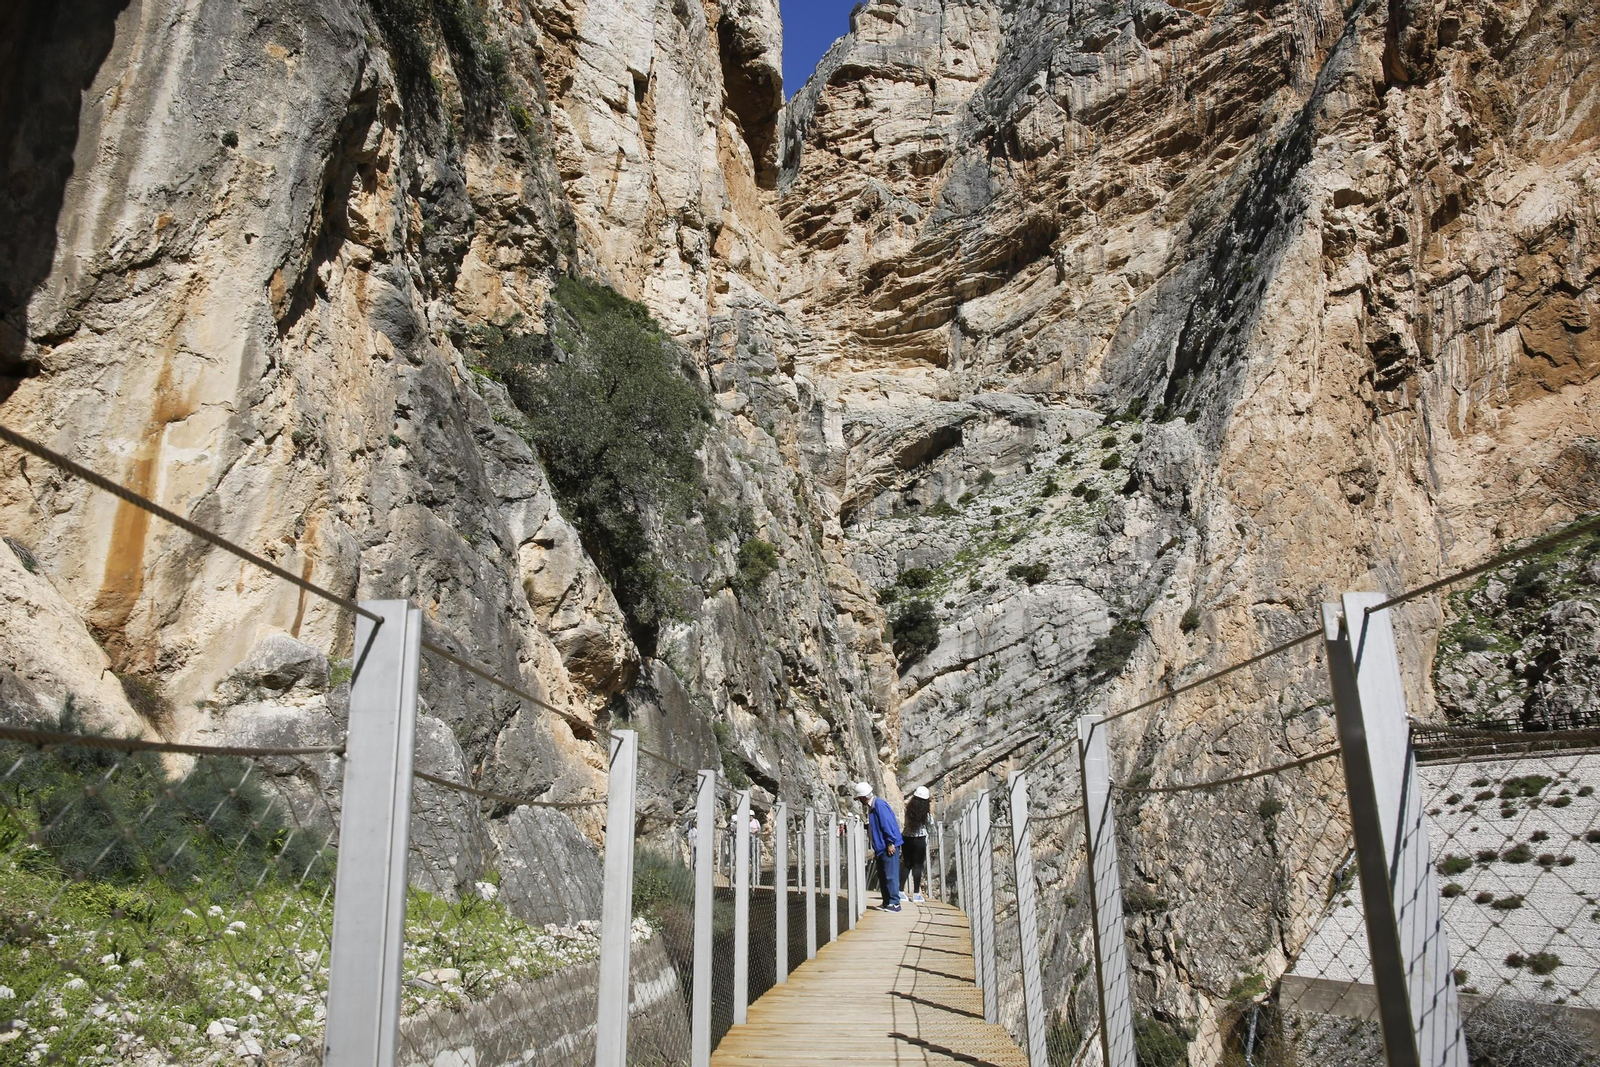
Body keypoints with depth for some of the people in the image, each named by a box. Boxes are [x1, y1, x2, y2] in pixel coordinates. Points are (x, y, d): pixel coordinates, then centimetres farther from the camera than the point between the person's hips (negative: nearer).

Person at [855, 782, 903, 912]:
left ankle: (894, 903, -1)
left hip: (889, 846, -10)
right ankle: (887, 902, 20)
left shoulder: (879, 805, -18)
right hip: (881, 847, 10)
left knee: (890, 875, -6)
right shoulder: (871, 806, 13)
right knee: (883, 875, 13)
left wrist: (890, 843, -20)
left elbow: (887, 824, -21)